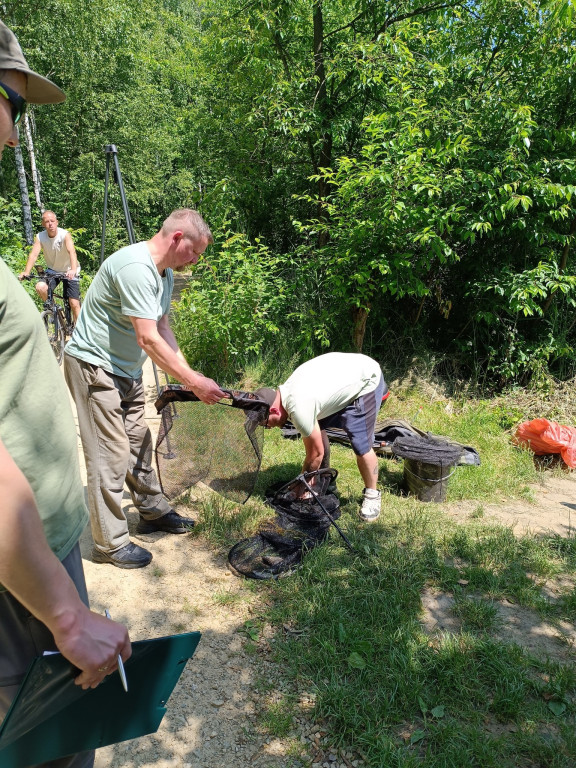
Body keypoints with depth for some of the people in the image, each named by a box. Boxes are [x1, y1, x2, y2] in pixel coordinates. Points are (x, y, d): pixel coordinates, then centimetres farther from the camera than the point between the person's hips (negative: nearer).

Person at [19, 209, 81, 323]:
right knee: (40, 287, -26)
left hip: (69, 271, -3)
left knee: (74, 304, -8)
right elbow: (34, 254, -22)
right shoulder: (40, 237, -11)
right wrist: (26, 272, -39)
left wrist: (73, 270, -55)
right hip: (52, 271, 3)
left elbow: (72, 252, -37)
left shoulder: (65, 235, -21)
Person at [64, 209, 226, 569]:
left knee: (138, 442, 16)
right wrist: (193, 381, -26)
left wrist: (188, 373, -3)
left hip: (127, 369, 9)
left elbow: (162, 328, 8)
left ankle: (154, 512, 32)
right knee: (111, 453, -5)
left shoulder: (165, 274, 6)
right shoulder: (135, 267, -26)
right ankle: (111, 542, 7)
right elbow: (148, 339, -30)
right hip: (95, 367, -9)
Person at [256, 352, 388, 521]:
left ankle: (372, 495, 10)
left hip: (367, 379, -9)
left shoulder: (298, 408, -31)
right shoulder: (286, 391, -4)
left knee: (360, 444, -12)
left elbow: (316, 453, -19)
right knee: (318, 426, 8)